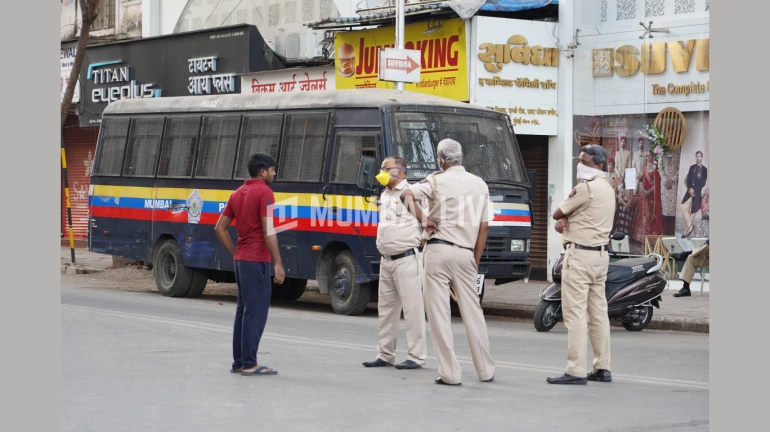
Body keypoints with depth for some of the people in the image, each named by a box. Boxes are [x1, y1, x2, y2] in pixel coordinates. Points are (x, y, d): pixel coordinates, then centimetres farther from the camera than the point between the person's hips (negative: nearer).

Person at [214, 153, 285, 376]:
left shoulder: (238, 193, 15)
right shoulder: (264, 192, -11)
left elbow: (220, 228, 16)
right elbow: (268, 231, -19)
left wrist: (235, 254, 17)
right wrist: (278, 263, -18)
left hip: (241, 259, 9)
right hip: (257, 260, -9)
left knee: (243, 310, 12)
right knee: (256, 312, -6)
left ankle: (239, 362, 14)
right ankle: (249, 364, -6)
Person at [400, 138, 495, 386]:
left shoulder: (437, 181, -3)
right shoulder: (480, 185, 10)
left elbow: (407, 195, -19)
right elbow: (484, 227, 11)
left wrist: (422, 220, -10)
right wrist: (475, 261, 16)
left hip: (439, 250, -4)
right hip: (466, 253, 4)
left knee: (439, 312, 0)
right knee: (473, 312, 13)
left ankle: (450, 373, -3)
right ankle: (486, 370, 19)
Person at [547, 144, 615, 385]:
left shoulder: (586, 187, -14)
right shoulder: (607, 189, 17)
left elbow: (557, 213, -7)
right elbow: (561, 215, 14)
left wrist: (562, 218, 12)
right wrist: (564, 220, -5)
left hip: (580, 255, -10)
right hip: (601, 254, 10)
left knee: (575, 313, -9)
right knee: (598, 312, 11)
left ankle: (576, 371, -11)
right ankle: (602, 368, 13)